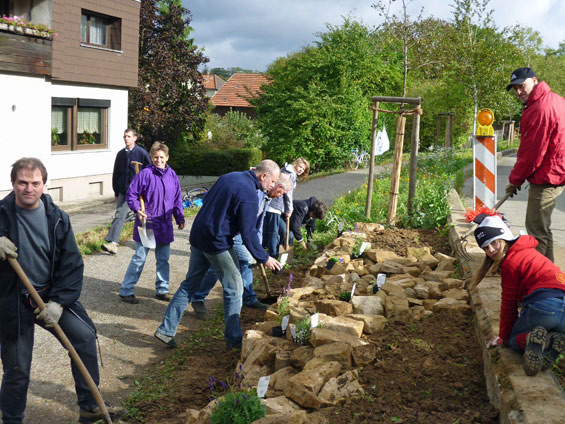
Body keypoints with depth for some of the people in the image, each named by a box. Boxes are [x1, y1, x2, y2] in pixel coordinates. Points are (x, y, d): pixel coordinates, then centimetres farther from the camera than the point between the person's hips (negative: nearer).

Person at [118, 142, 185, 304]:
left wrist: (180, 218, 18)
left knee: (163, 259, 13)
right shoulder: (145, 174, -11)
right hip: (146, 223, -5)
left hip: (165, 225, 5)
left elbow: (177, 199, 15)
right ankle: (126, 291, 7)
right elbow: (131, 194, -7)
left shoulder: (172, 175, 6)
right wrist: (137, 209, -22)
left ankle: (162, 290, 27)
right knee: (139, 258, -2)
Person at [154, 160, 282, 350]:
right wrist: (264, 258, -7)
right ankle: (233, 338, 14)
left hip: (197, 236, 8)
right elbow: (248, 233, -16)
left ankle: (166, 329, 18)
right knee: (234, 288, 6)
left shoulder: (228, 177, 9)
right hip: (217, 243, -8)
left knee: (189, 284, 15)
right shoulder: (248, 193, -18)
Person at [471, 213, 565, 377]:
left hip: (542, 306, -7)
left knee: (512, 339, 19)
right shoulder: (528, 251, 25)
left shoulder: (510, 261, -1)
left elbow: (509, 303, 4)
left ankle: (531, 339, -17)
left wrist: (503, 336, 14)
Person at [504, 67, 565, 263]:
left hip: (545, 178, -11)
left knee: (537, 230, -2)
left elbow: (531, 152, -19)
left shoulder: (539, 109, -23)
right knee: (542, 228, 20)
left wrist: (515, 180, -6)